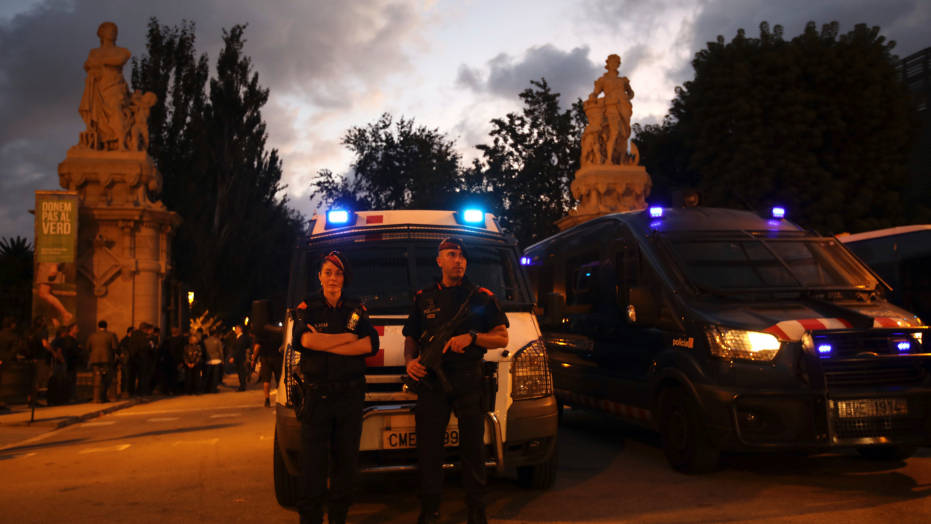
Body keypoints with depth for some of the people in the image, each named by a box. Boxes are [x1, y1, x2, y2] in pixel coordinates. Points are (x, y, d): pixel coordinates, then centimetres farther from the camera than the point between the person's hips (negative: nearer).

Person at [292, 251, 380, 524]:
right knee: (313, 463, -4)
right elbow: (305, 340, -16)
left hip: (351, 396, 2)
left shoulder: (356, 309, 10)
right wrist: (348, 337, -9)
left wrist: (324, 344, -12)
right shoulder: (307, 307, 5)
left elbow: (370, 345, -6)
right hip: (317, 396, -2)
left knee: (346, 461, 8)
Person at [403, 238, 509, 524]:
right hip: (431, 381, 2)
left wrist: (471, 337, -13)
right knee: (428, 448, 3)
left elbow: (502, 337, 3)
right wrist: (410, 361, -4)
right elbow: (411, 338, 17)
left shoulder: (481, 297, 7)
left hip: (469, 382, -1)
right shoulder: (423, 298, 13)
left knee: (473, 448, 4)